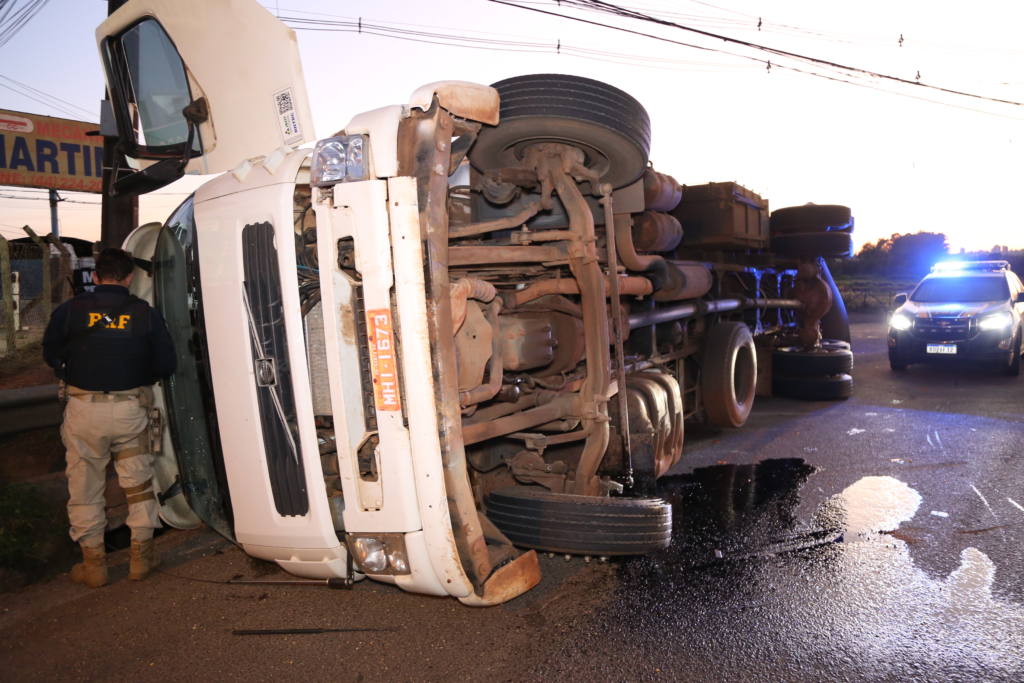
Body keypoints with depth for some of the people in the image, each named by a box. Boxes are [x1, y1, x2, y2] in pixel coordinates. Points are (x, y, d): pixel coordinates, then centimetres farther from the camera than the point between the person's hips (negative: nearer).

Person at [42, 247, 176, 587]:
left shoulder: (70, 310, -3)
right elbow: (165, 364, 1)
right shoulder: (146, 313, -2)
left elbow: (51, 354, 8)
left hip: (84, 409, 0)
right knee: (138, 483, 15)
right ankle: (141, 556, 20)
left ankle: (93, 563, 18)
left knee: (85, 489, 12)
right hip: (131, 409, 1)